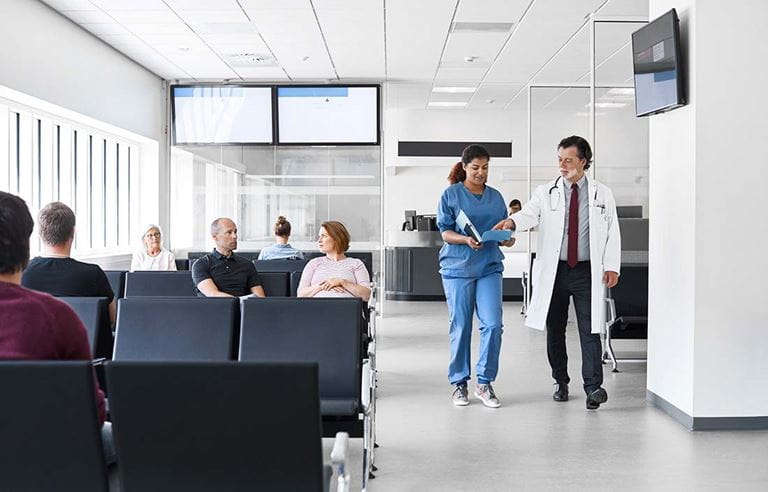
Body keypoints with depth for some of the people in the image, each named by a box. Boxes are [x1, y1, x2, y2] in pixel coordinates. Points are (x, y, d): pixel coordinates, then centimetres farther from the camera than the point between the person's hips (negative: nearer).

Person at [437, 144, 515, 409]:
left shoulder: (496, 197, 13)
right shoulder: (451, 195, 2)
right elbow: (445, 231, -3)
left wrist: (507, 239, -8)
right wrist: (466, 240, -21)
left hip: (489, 267, 3)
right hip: (458, 267, -3)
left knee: (493, 325, -7)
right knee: (460, 327, 2)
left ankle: (484, 383, 7)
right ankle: (459, 383, 16)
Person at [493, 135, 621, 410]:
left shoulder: (602, 194, 7)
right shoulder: (545, 193, 5)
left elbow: (612, 232, 6)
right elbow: (530, 214, -13)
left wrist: (612, 266, -3)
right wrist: (511, 222, -35)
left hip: (588, 272, -1)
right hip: (554, 271, 1)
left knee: (590, 330, -6)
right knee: (555, 329, 8)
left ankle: (593, 387, -4)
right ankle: (560, 383, 22)